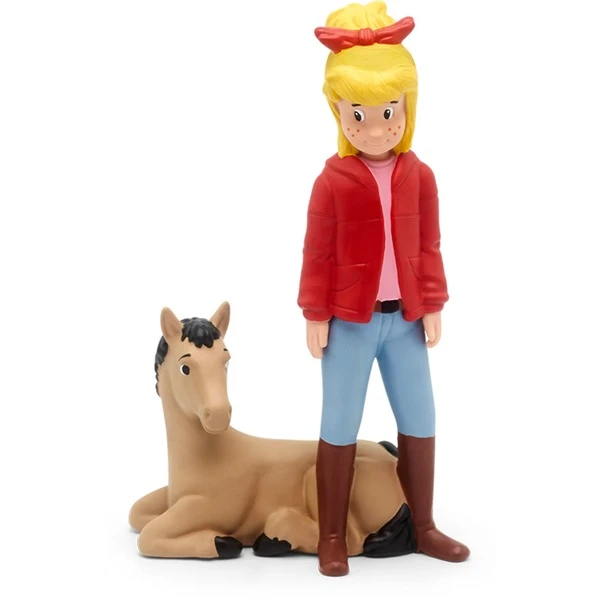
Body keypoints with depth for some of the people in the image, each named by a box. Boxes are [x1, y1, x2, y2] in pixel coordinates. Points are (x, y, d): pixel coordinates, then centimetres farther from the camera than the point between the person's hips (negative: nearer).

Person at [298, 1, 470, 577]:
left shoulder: (419, 176, 0)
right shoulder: (332, 181, -9)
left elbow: (429, 246, 4)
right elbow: (317, 253, -7)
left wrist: (432, 306, 2)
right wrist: (315, 315, -7)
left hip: (404, 316, 4)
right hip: (349, 320, -3)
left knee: (420, 422, 11)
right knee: (340, 427, 5)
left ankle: (423, 527, 28)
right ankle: (332, 536, 18)